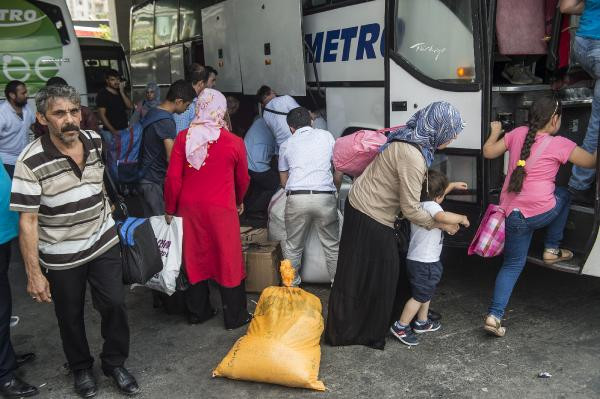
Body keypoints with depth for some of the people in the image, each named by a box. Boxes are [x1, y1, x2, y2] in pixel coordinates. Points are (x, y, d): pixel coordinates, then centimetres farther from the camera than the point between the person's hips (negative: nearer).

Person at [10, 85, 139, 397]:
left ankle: (114, 363, 29)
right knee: (71, 316, 14)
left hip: (104, 242, 3)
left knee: (114, 305, 5)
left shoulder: (95, 142, -6)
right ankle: (81, 368, 39)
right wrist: (33, 274, -19)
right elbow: (27, 221, -19)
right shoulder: (31, 162, -21)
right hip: (61, 255, -3)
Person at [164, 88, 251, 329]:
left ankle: (197, 312, 31)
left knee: (194, 258, 16)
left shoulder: (184, 137, -5)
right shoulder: (234, 142, -9)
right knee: (228, 261, 9)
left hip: (189, 207, 3)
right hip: (221, 209, -3)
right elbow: (243, 179, 5)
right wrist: (239, 202, 24)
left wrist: (170, 208, 9)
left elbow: (173, 177, -4)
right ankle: (235, 317, 21)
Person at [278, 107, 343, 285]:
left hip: (296, 198, 1)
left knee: (293, 247, 14)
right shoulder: (326, 136, 14)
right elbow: (339, 172, 13)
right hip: (325, 198, 0)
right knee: (332, 247, 11)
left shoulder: (286, 145, 16)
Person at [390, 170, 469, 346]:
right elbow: (443, 217, -41)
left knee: (427, 293, 24)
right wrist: (461, 218, -24)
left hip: (416, 259, 10)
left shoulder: (420, 203, 8)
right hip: (425, 263, -10)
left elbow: (435, 193, 29)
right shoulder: (430, 206, -20)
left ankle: (422, 322, 37)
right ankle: (400, 327, 2)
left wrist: (453, 185, 32)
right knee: (419, 296, -2)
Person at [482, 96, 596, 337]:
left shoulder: (517, 134, 6)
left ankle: (494, 315, 5)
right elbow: (591, 162, 2)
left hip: (511, 215, 4)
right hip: (540, 212, -4)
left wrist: (495, 132, 32)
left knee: (512, 264, 18)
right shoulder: (559, 145, -6)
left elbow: (488, 152, 15)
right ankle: (552, 249, 28)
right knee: (563, 195, 31)